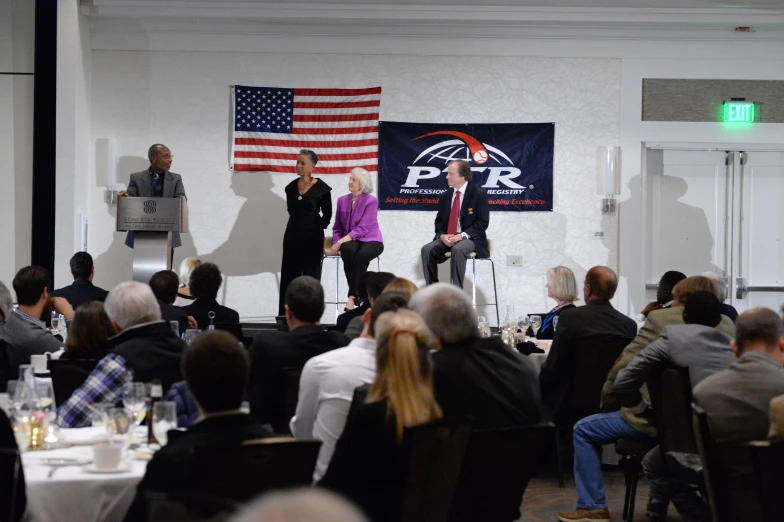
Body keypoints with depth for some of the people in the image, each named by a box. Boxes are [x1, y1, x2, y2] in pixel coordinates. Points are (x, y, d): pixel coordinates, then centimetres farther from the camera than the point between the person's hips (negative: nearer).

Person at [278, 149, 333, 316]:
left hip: (312, 237, -5)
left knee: (310, 277, -2)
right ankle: (286, 315, 8)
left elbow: (327, 214, 1)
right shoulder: (291, 187, 6)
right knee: (289, 276, 5)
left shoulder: (321, 188, -7)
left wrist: (316, 229, 3)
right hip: (292, 234, 5)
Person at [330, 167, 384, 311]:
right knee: (348, 249, -35)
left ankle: (352, 296, -32)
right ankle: (358, 293, -29)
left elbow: (362, 229, -17)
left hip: (370, 240, -3)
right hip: (351, 241, 3)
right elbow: (337, 227, 16)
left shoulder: (371, 201, -7)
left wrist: (340, 242, -23)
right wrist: (337, 243, -5)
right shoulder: (342, 200, 9)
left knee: (361, 255, -38)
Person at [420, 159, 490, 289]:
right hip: (446, 238, 5)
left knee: (458, 249, -38)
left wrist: (462, 235, -22)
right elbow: (439, 221, 13)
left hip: (470, 239, -5)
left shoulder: (479, 194, -4)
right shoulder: (445, 197, 13)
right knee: (427, 249, -22)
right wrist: (442, 235, -11)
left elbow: (482, 222, -10)